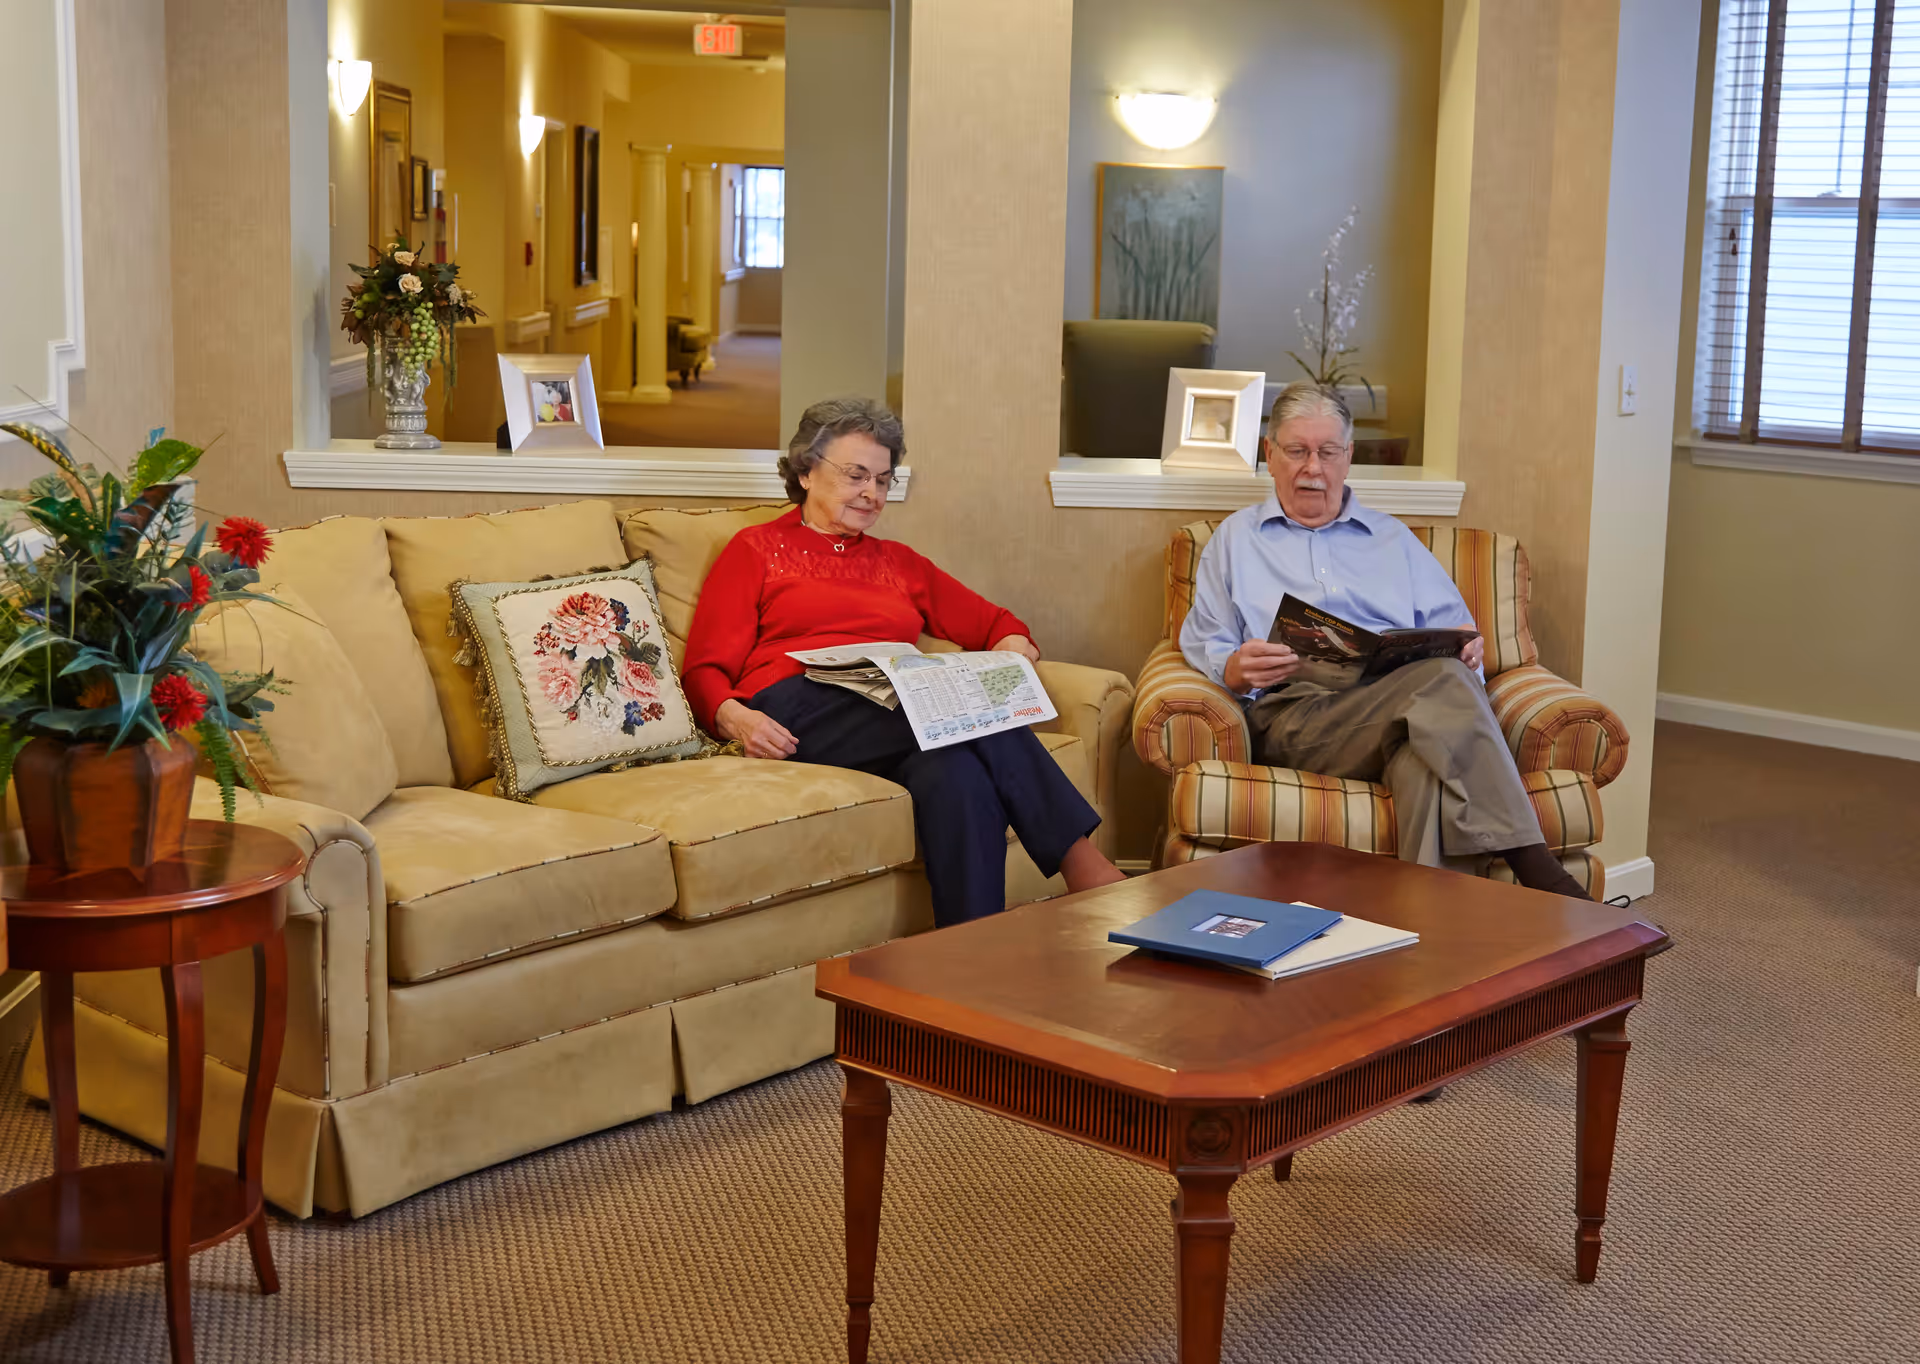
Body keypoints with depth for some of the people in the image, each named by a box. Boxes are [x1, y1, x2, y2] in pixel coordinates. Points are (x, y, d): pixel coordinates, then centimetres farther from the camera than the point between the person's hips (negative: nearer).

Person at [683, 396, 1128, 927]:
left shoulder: (898, 562, 30)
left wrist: (1010, 648, 1)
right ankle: (1082, 859, -31)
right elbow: (704, 671, 9)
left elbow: (999, 625, 27)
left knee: (956, 771, -37)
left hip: (895, 713, 4)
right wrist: (735, 718, -15)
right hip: (799, 713, -4)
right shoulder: (756, 550, 18)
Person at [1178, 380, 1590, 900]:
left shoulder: (1393, 539, 32)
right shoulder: (1235, 539, 25)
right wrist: (1236, 670, -11)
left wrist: (1466, 650, -5)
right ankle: (1536, 870, -45)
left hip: (1395, 700, 3)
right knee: (1439, 682, -36)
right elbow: (1202, 648, 15)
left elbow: (1455, 630, 22)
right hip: (1292, 711, -3)